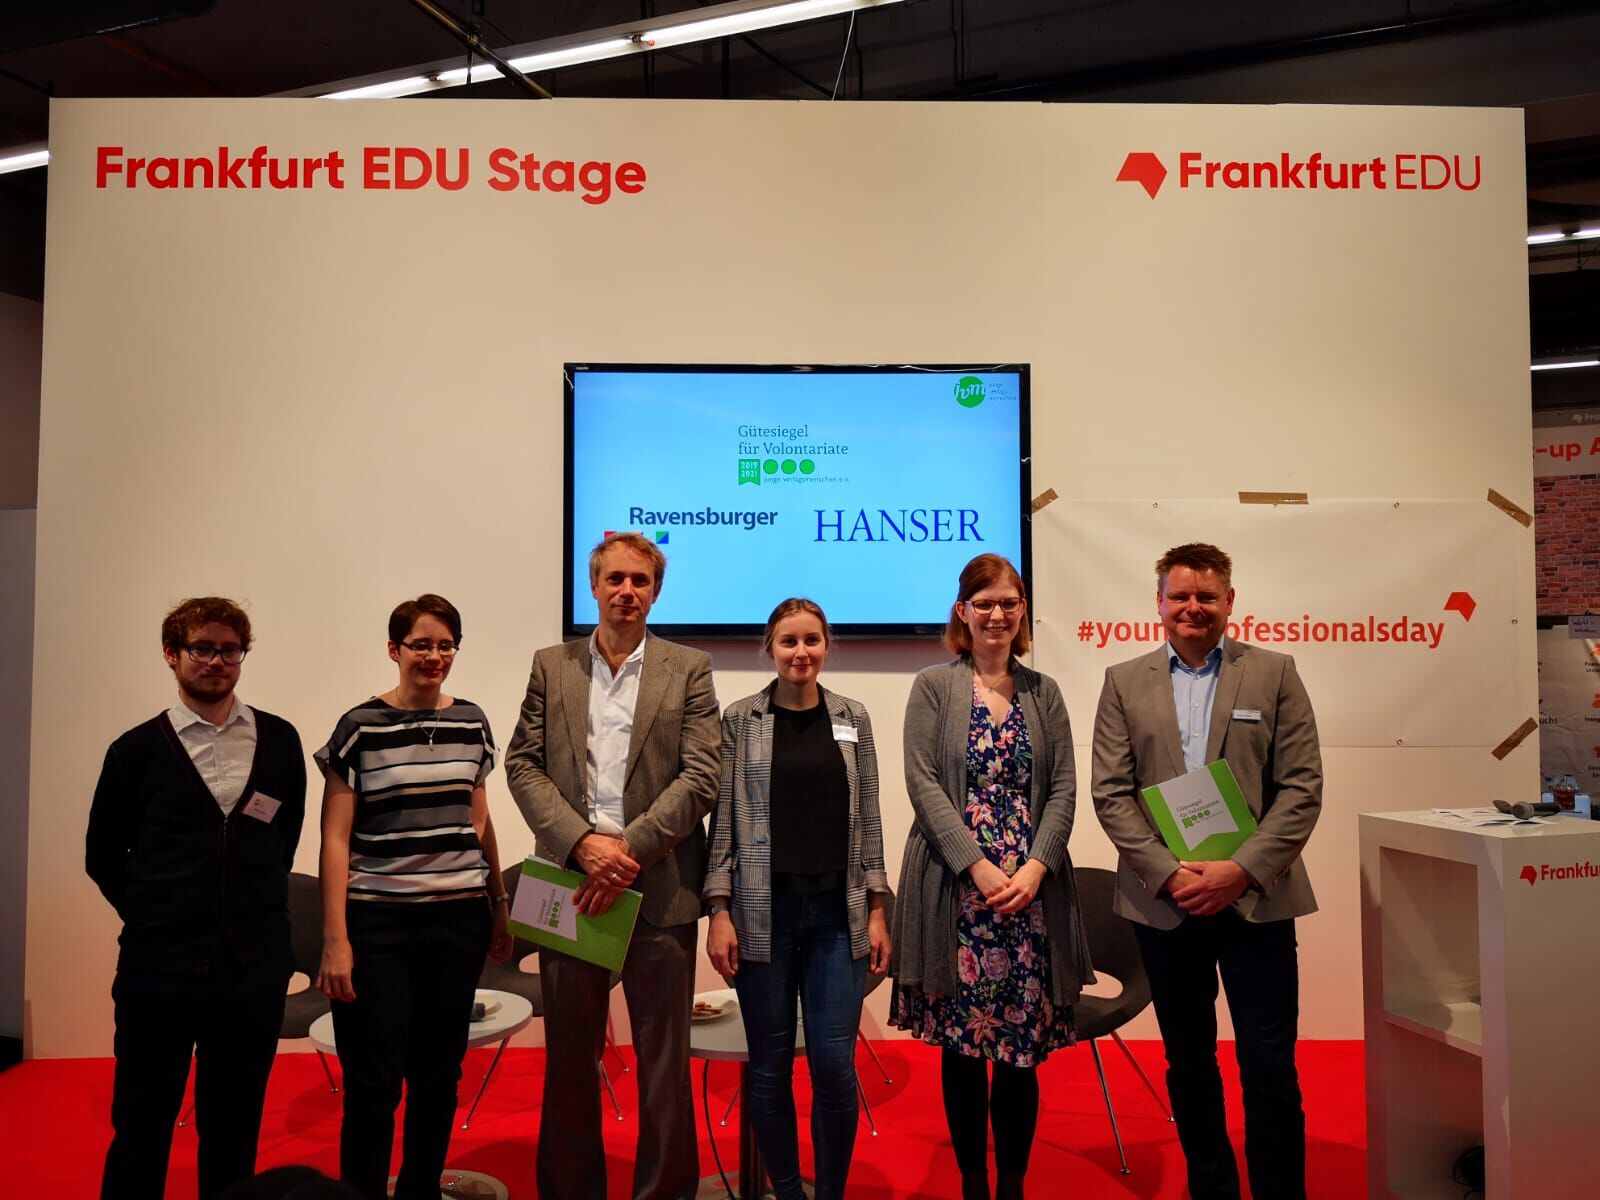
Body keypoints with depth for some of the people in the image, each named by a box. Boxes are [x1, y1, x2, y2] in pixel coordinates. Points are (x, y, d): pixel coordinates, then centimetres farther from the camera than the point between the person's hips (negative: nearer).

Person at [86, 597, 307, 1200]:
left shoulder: (279, 740, 4)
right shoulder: (137, 749, -1)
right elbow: (103, 855, 7)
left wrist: (259, 906, 10)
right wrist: (156, 918, 7)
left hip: (255, 963, 1)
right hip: (160, 966, -1)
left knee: (235, 1127, 12)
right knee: (141, 1127, 9)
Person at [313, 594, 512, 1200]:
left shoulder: (471, 722, 6)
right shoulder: (360, 726, -6)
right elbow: (335, 838, -5)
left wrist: (499, 905, 15)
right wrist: (335, 940, -9)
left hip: (458, 921, 4)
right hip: (378, 923, -3)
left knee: (439, 1076, 13)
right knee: (374, 1085, 2)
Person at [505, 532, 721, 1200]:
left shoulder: (689, 670, 3)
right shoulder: (551, 667, 9)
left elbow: (700, 777, -4)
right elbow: (524, 766, 2)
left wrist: (630, 850, -14)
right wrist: (583, 842, -12)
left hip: (658, 888, -2)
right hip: (571, 882, 2)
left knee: (664, 1059, 7)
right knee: (570, 1056, 13)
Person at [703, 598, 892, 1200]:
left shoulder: (853, 718, 6)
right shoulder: (740, 719, 1)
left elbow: (869, 819, 8)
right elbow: (724, 818, 0)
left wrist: (877, 909, 3)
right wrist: (719, 911, -5)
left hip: (839, 912, 1)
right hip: (764, 912, -1)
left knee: (835, 1067, 1)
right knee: (770, 1068, 7)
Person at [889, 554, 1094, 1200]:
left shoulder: (1044, 692, 11)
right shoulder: (934, 686, 3)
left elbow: (1063, 788, 6)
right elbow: (923, 783, -5)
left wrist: (1036, 867, -9)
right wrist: (979, 867, -14)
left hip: (1032, 892, 2)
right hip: (956, 890, -2)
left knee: (1023, 1048, 5)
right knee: (961, 1045, 5)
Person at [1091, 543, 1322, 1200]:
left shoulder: (1274, 673, 3)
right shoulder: (1124, 682, 5)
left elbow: (1302, 786, -2)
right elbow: (1111, 792, 0)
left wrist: (1242, 870, -12)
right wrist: (1169, 874, -10)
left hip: (1254, 898, -1)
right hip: (1165, 900, 2)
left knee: (1270, 1067, 1)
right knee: (1188, 1064, 14)